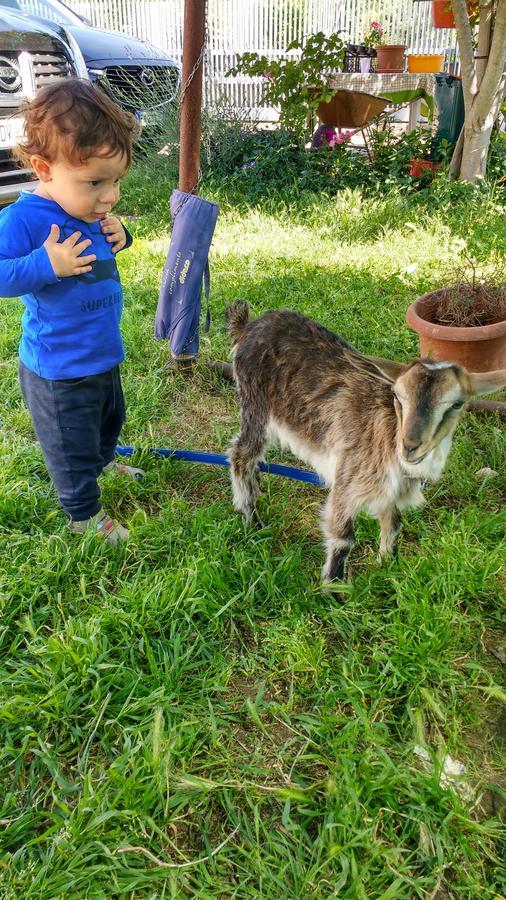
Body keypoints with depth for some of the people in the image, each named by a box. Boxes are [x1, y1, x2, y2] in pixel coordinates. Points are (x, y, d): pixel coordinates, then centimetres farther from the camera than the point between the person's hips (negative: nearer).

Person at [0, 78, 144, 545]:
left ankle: (103, 461, 61)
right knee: (72, 444, 11)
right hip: (59, 371, -8)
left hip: (103, 354, 8)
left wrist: (118, 237, -5)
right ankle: (84, 515, 34)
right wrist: (46, 265, -37)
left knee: (111, 416, 31)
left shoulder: (89, 210, -1)